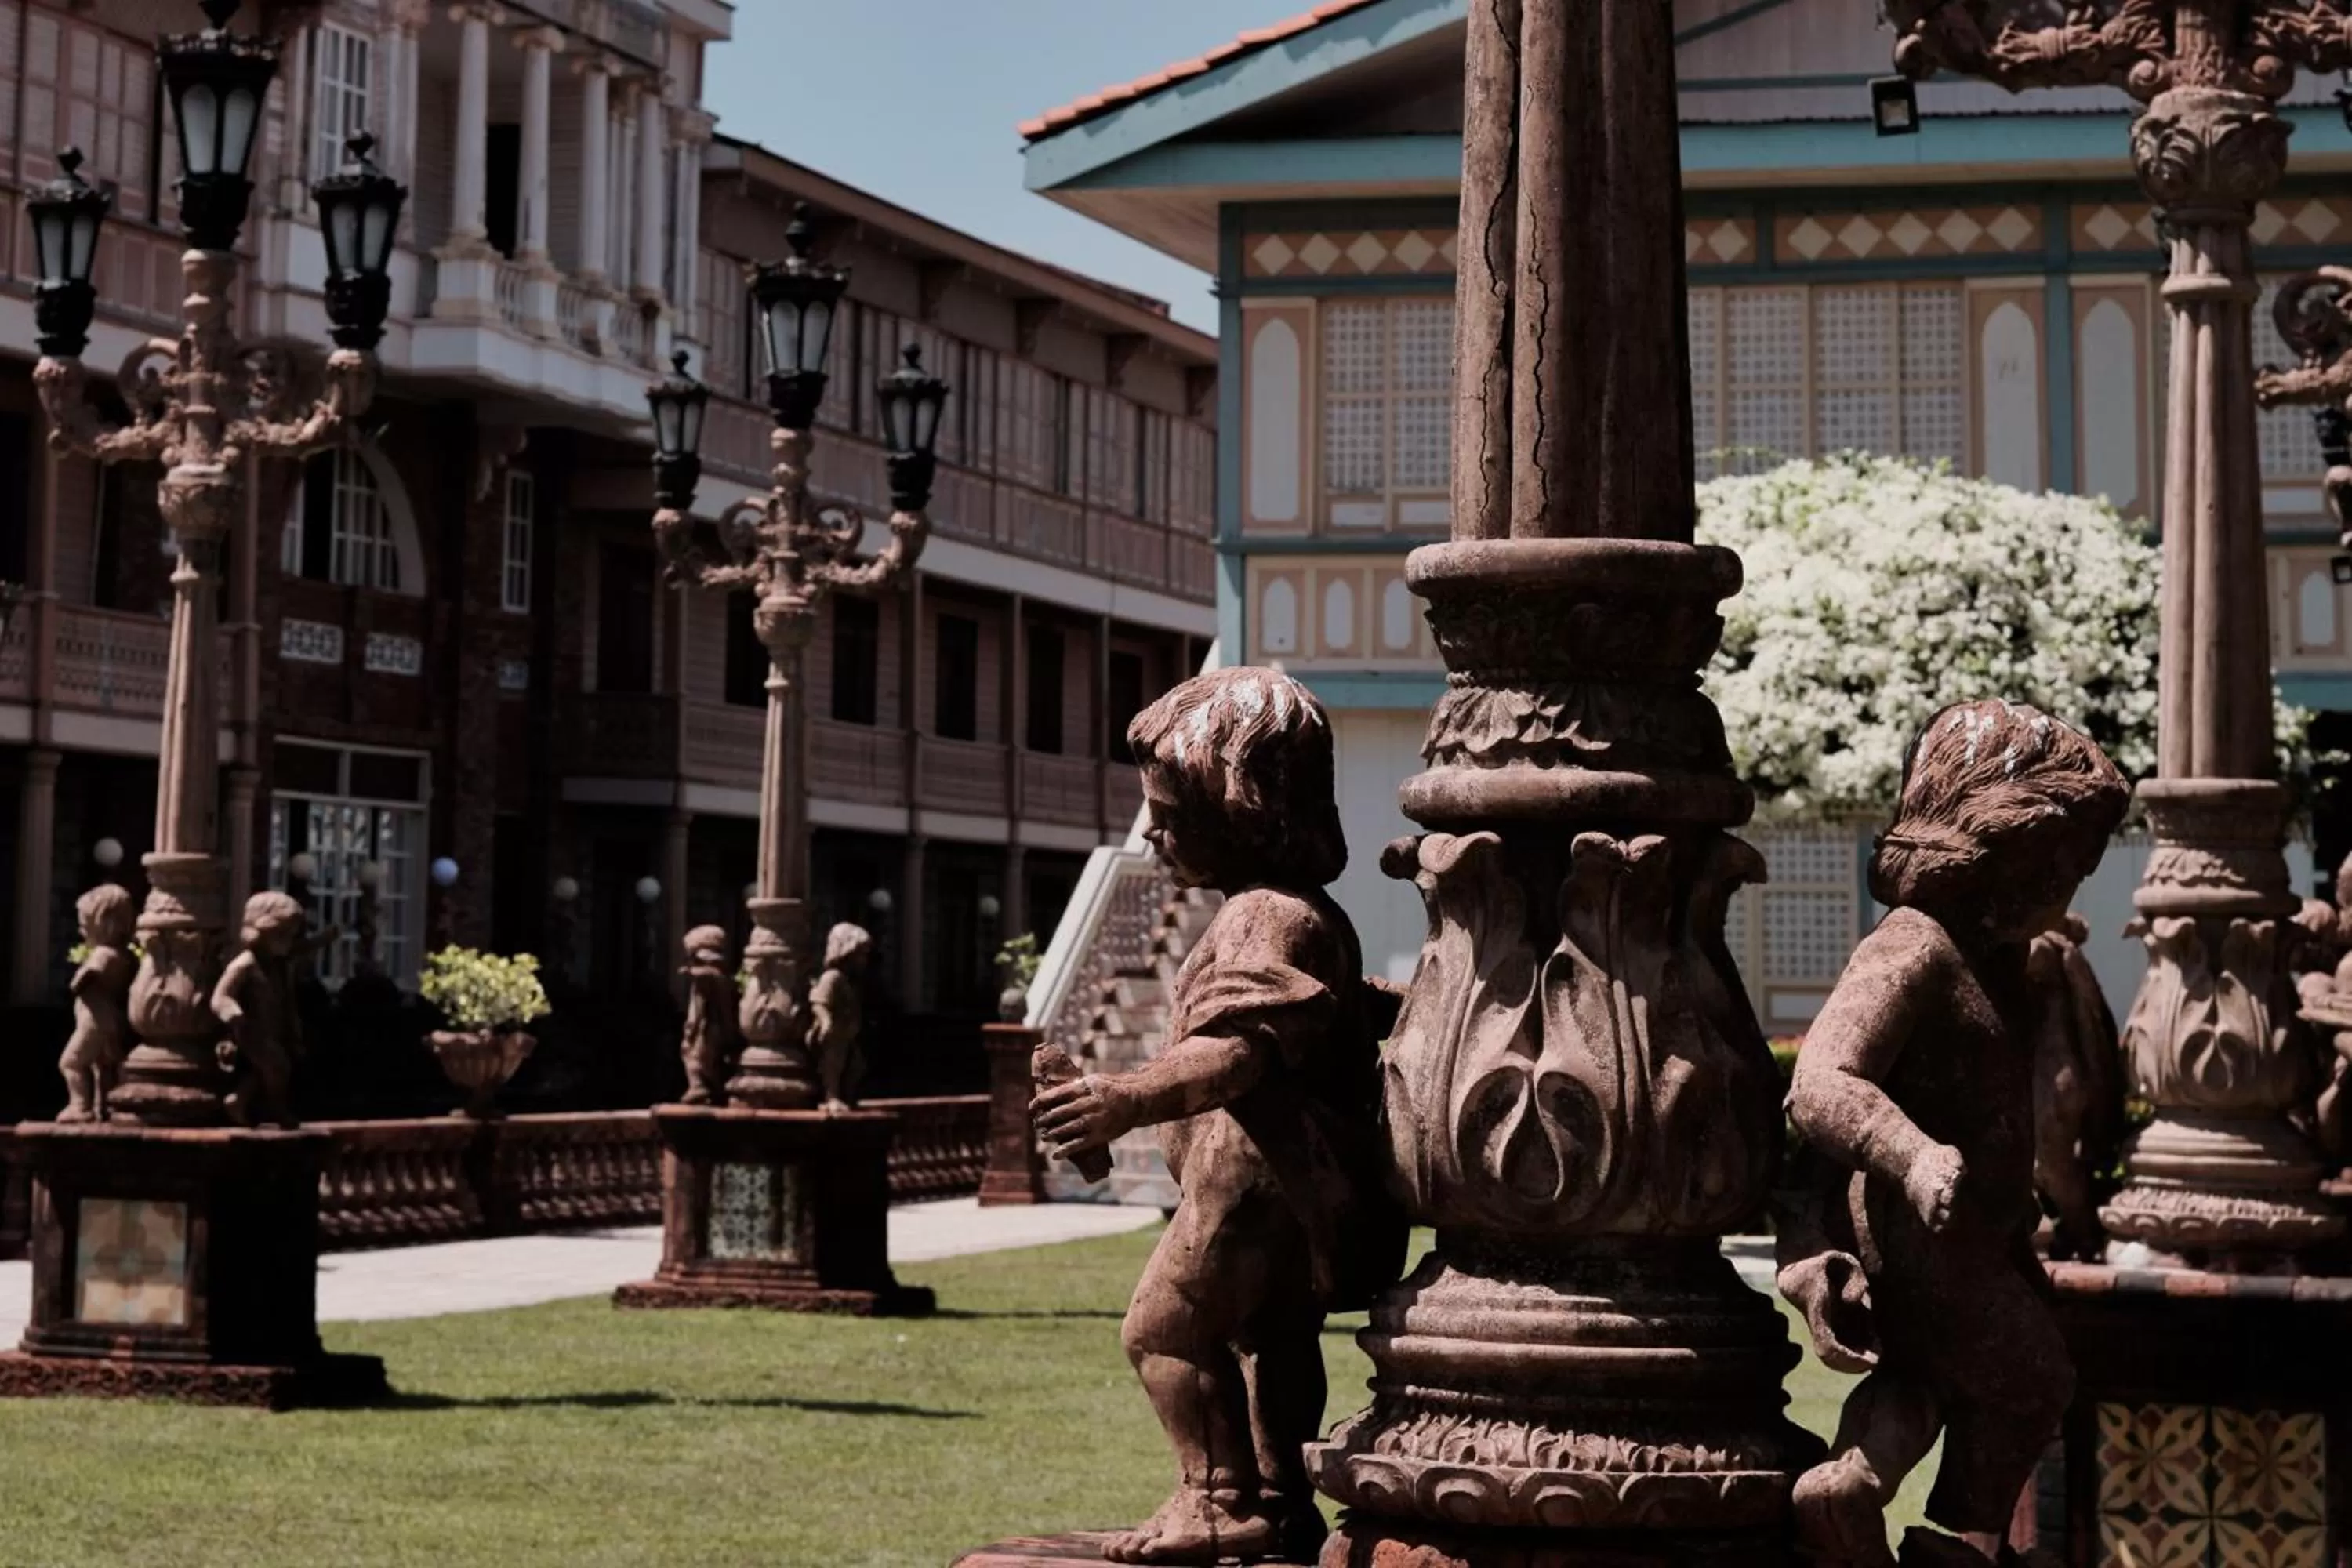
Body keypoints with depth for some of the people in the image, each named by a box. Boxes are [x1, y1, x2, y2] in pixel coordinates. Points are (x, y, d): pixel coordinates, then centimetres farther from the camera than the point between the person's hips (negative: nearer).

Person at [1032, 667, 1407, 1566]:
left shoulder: (1271, 919, -18)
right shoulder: (1295, 913, 17)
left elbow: (1240, 1050, -34)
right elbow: (1355, 1015, 32)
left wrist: (1134, 1098, -48)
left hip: (1254, 1171, -12)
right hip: (1285, 1178, 12)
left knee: (1165, 1324, -9)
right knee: (1273, 1336, 17)